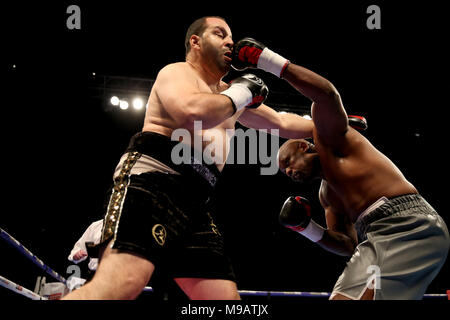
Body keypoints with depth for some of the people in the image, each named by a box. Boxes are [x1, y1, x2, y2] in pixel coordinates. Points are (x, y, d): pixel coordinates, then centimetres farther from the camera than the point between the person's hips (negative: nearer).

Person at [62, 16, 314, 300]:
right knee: (123, 283, -32)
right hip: (152, 177, -9)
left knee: (226, 296, -3)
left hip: (195, 206, 9)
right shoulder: (177, 72, 8)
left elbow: (282, 123, 42)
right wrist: (240, 93, -2)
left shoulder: (227, 93, 33)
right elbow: (192, 111, -16)